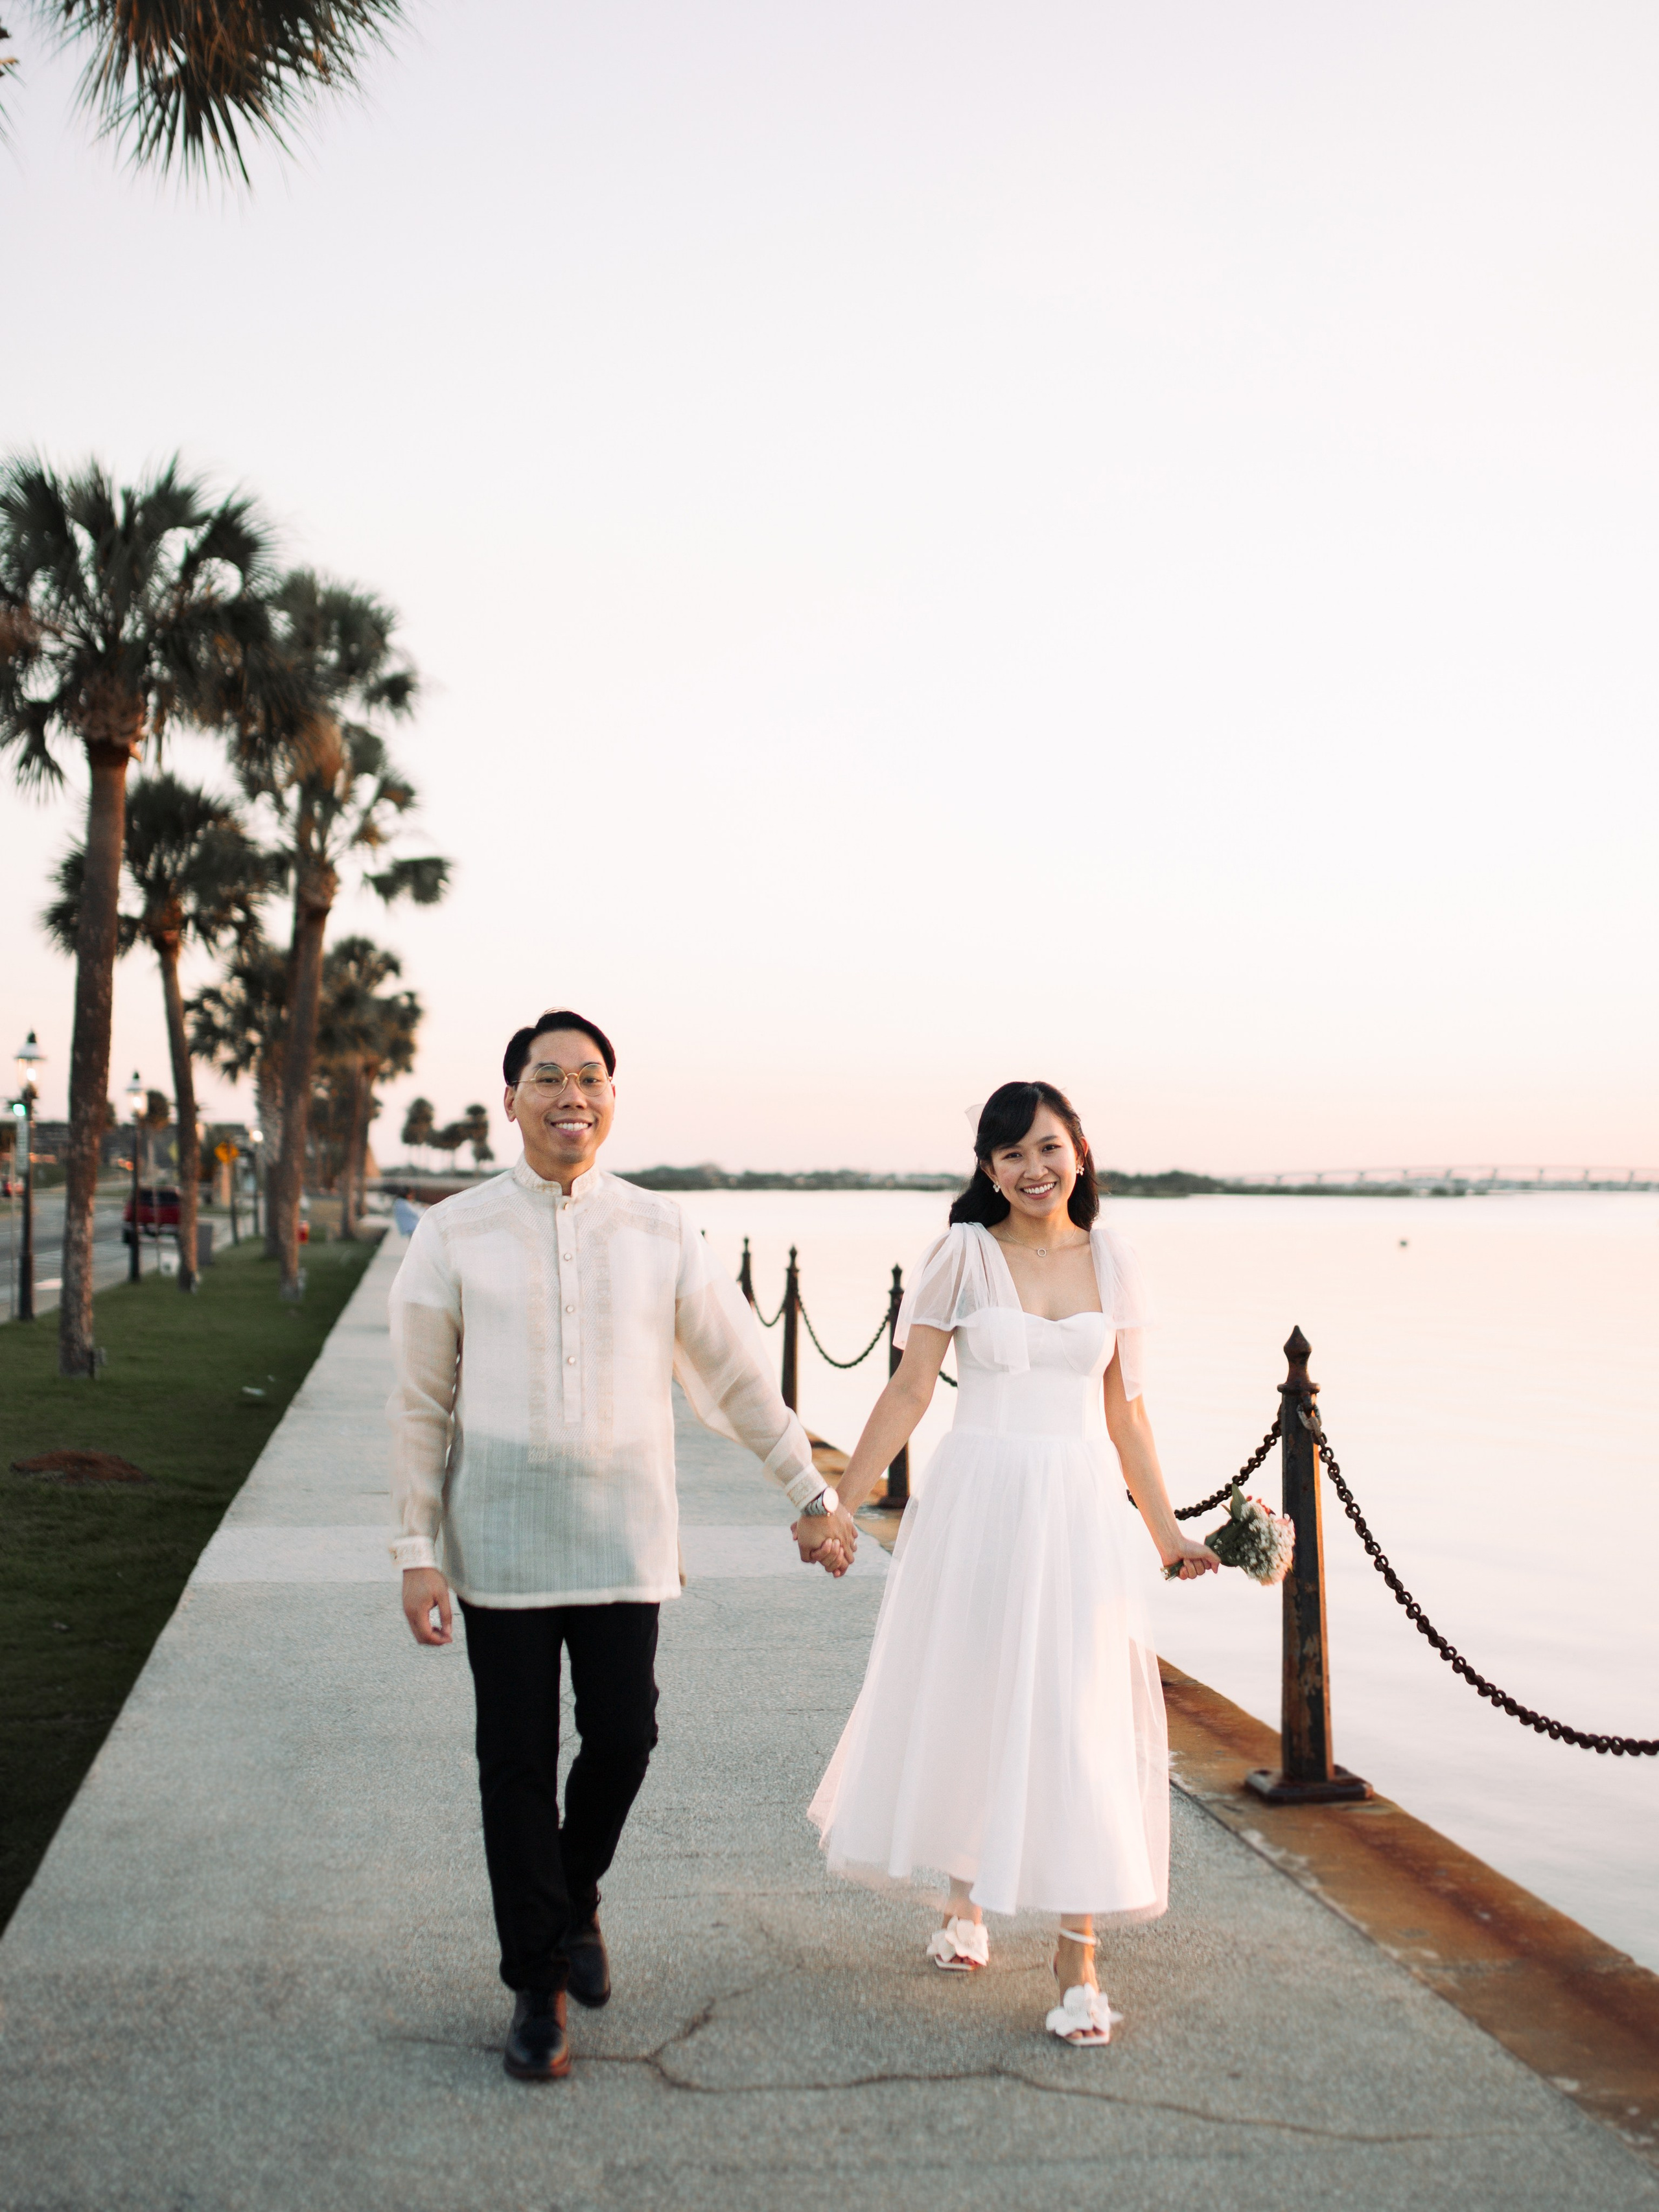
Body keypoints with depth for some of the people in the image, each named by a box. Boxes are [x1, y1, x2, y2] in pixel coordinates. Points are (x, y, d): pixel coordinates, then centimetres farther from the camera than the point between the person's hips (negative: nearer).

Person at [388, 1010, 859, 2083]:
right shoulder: (454, 1236, -1)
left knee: (623, 1736, -1)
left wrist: (814, 1494, 12)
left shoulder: (660, 1231, 2)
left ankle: (575, 1902, 31)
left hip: (623, 1534, 1)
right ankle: (537, 1986, 20)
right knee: (518, 1761, 3)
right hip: (501, 1538, -1)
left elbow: (738, 1373, 9)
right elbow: (422, 1404, 1)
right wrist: (417, 1550, -2)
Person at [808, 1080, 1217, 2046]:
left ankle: (1079, 1963, 6)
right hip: (979, 1504, -1)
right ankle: (967, 1900, 36)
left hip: (1082, 1510, 1)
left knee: (1081, 1720, -3)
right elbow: (909, 1392, 0)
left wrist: (1167, 1532, 13)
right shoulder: (965, 1254, -3)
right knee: (968, 1703, 10)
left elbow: (1125, 1409, 11)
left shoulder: (1111, 1259, 5)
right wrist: (842, 1505, -3)